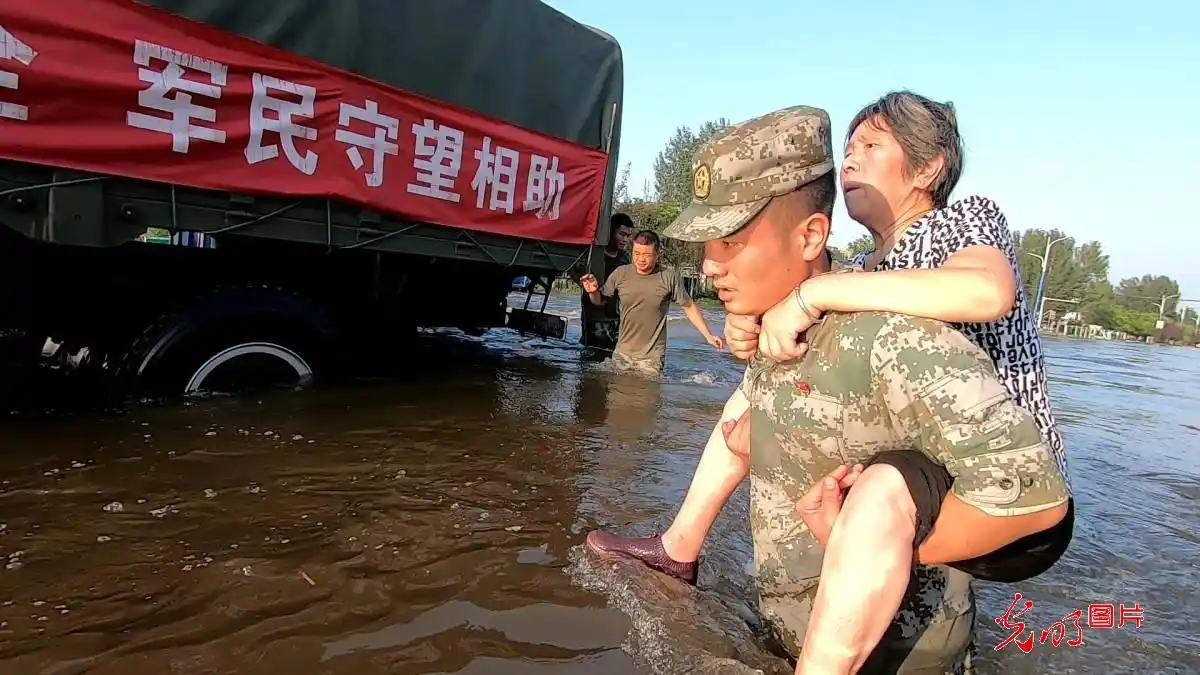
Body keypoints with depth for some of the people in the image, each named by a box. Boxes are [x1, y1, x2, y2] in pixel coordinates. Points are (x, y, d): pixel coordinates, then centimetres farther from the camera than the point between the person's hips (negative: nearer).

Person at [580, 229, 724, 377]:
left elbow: (689, 307, -1)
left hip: (651, 358, -3)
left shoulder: (668, 277, -11)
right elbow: (600, 301, 8)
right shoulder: (620, 273, -4)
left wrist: (708, 335, -3)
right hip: (621, 354, 3)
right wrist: (593, 292, -14)